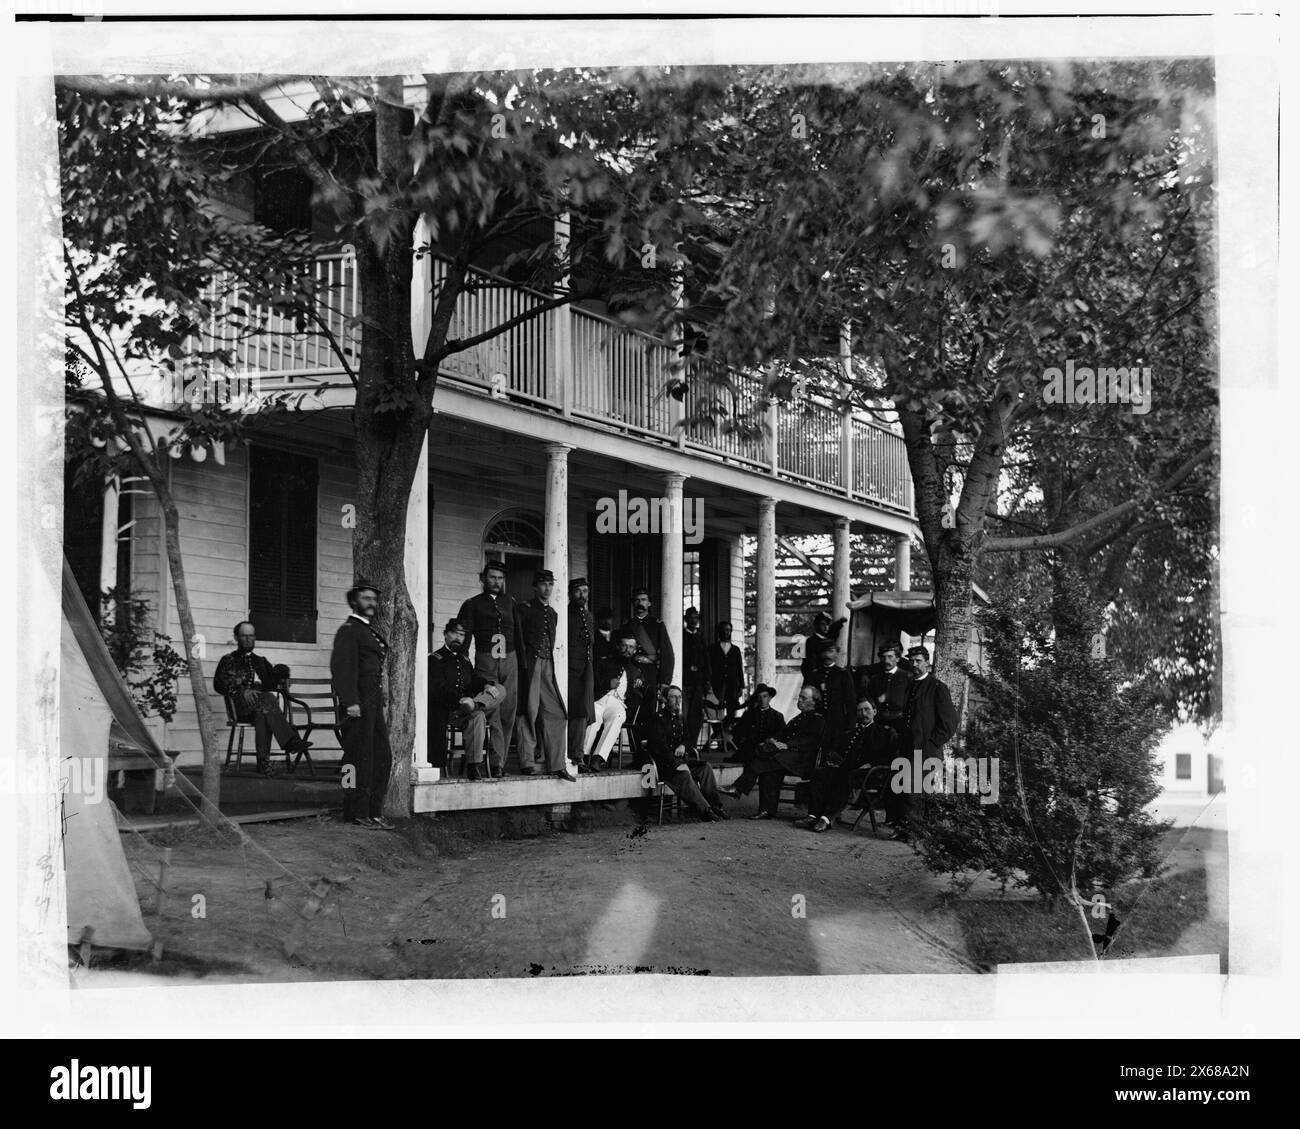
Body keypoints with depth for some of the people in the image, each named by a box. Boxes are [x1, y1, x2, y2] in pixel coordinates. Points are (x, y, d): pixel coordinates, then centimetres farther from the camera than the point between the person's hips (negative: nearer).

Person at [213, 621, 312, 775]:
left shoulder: (261, 661, 30)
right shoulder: (228, 661, 18)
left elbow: (272, 684, 19)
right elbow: (219, 684, 2)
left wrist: (281, 677, -5)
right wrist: (241, 692, -14)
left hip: (260, 706, 3)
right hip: (241, 707, -3)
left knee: (262, 714, -35)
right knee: (269, 699, -34)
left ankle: (263, 762, -40)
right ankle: (290, 741, -45)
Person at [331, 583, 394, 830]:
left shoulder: (370, 631, 22)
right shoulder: (348, 631, -8)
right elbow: (342, 667, -17)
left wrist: (380, 702, 18)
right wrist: (351, 702, -24)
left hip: (374, 703, 10)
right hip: (358, 703, -10)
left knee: (382, 758, 10)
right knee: (359, 759, -5)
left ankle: (374, 811, 16)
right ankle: (357, 814, 0)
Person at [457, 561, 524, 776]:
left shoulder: (509, 602, 17)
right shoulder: (472, 604, 6)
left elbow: (518, 632, 17)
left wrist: (522, 660, 9)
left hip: (510, 662, 3)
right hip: (486, 662, -3)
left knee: (508, 713, 0)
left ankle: (501, 760, 6)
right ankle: (497, 762, -12)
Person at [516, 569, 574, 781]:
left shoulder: (553, 614, 19)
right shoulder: (525, 609, -1)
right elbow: (517, 637, -5)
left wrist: (551, 663, 15)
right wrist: (523, 661, -11)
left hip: (547, 666, 6)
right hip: (530, 665, -6)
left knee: (556, 713, 1)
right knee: (529, 712, -5)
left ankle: (557, 765, 3)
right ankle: (527, 762, -1)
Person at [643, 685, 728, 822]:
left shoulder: (681, 719, 18)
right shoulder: (659, 718, -7)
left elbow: (687, 738, 26)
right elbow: (659, 745, -17)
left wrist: (683, 745, -2)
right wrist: (677, 764, -26)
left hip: (679, 758, 7)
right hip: (662, 763, -7)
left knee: (706, 766, -17)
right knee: (684, 774, -35)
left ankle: (714, 805, -21)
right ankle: (705, 810, -37)